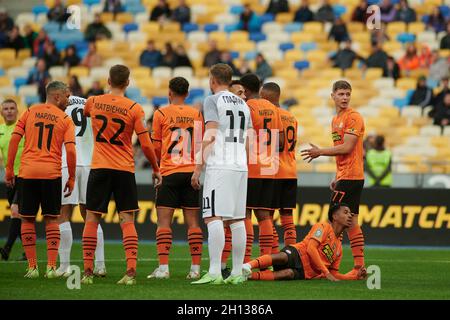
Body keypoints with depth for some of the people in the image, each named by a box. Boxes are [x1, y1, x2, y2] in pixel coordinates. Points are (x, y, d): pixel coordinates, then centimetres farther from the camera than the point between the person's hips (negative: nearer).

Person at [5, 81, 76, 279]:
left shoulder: (30, 112, 8)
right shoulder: (65, 119, 3)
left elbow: (15, 139, 1)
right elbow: (70, 150, -6)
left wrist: (9, 169, 6)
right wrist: (71, 178, 3)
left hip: (27, 173, 1)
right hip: (51, 173, -1)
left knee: (27, 219, 9)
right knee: (51, 219, 8)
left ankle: (32, 267, 5)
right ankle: (51, 267, 1)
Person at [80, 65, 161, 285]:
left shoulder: (93, 102, 1)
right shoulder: (134, 109, -6)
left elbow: (84, 112, 27)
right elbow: (146, 144, -6)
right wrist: (156, 169, 7)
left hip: (99, 168, 1)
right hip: (124, 169, -1)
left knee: (92, 218, 6)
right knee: (127, 220, 1)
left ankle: (87, 271, 2)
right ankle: (131, 271, -9)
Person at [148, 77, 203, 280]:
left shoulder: (161, 114, -3)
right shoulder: (196, 114, 7)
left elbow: (156, 146, 2)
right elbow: (201, 145, 13)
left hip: (169, 172, -3)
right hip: (191, 171, 3)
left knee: (164, 220, -2)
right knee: (192, 221, 5)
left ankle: (163, 267, -10)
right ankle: (195, 268, 2)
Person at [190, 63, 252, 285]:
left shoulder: (213, 101, -2)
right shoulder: (243, 104, 20)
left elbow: (210, 137, -11)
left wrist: (198, 168, -10)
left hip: (219, 167, -7)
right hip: (240, 167, 7)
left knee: (213, 218, -12)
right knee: (237, 220, 8)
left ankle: (214, 272, -20)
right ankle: (237, 273, 8)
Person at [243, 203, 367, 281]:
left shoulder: (339, 249, 29)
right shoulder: (323, 227, 6)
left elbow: (334, 274, 29)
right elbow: (311, 248, -9)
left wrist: (356, 276, 15)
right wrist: (326, 273, -14)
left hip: (303, 273, 4)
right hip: (298, 254, -4)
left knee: (289, 274, -34)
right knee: (284, 256, -41)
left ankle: (252, 276, -47)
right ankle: (249, 266, -57)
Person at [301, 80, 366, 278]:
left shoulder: (353, 118, -11)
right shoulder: (335, 120, 19)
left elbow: (347, 148, -18)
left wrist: (320, 152, -12)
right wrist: (337, 178, 19)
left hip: (350, 177, -9)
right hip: (344, 176, 9)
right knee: (351, 221, 9)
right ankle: (359, 265, 10)